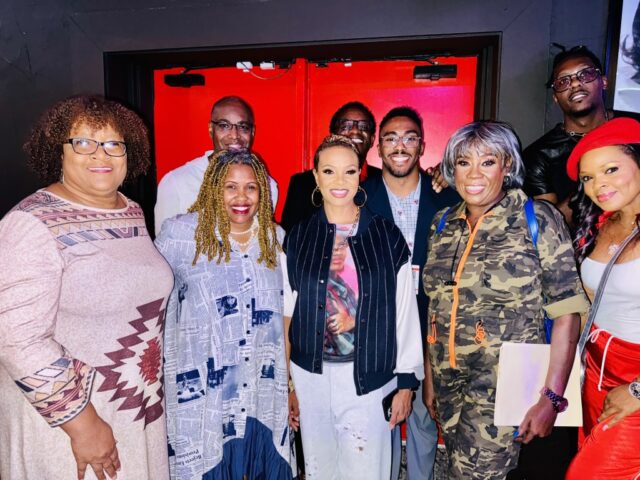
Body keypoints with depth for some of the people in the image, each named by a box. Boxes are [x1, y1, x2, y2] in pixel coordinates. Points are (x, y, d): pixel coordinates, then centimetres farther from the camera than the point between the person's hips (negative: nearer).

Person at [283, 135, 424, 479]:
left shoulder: (387, 236, -4)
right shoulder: (298, 238, 0)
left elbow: (404, 314, -1)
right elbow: (288, 313, 3)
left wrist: (406, 383, 1)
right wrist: (287, 384, 5)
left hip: (369, 378, -1)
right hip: (311, 375, 2)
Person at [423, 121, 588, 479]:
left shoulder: (538, 220, -9)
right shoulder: (443, 224, 4)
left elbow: (566, 313, -10)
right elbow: (437, 308, 8)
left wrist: (552, 399, -14)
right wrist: (431, 378, 10)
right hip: (449, 386, 5)